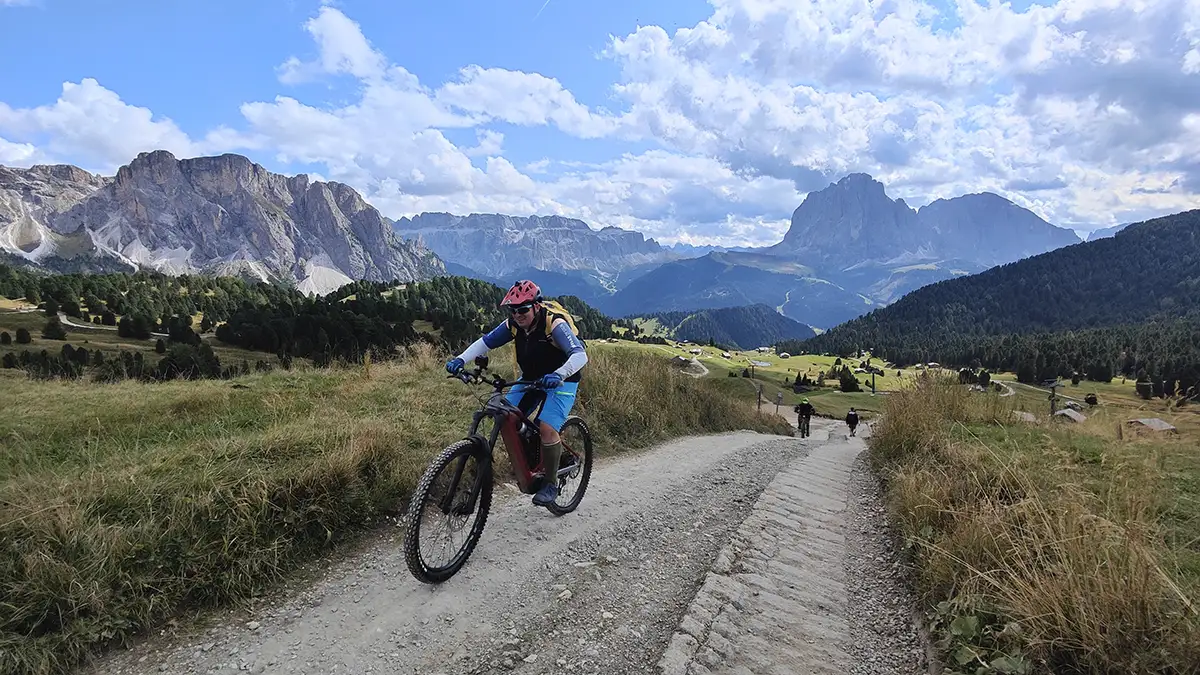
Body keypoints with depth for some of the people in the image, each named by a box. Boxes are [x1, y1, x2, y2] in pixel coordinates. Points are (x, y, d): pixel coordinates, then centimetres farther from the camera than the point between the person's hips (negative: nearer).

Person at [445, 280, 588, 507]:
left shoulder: (555, 324, -27)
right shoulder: (513, 325, -10)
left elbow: (580, 355, -38)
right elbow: (485, 342, -8)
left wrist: (558, 374, -56)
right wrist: (460, 360, -25)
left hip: (561, 381, -6)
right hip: (530, 378, 6)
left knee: (547, 428, -23)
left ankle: (551, 484, -3)